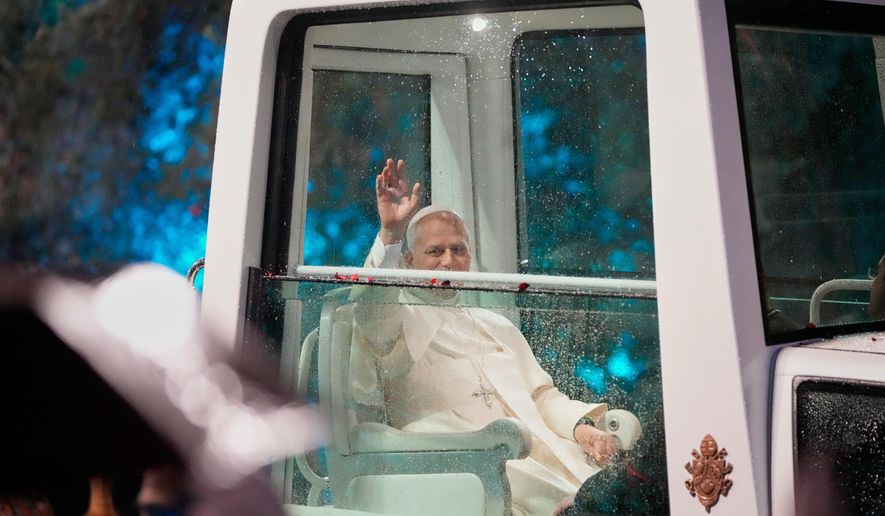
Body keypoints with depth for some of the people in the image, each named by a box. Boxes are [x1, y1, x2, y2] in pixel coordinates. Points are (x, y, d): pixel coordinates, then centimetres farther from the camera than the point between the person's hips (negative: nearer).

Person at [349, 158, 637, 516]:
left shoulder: (498, 327, 29)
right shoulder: (399, 322, 10)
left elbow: (542, 395, 24)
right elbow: (370, 308, -14)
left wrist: (581, 426, 4)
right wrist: (390, 235, -29)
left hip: (541, 449, 7)